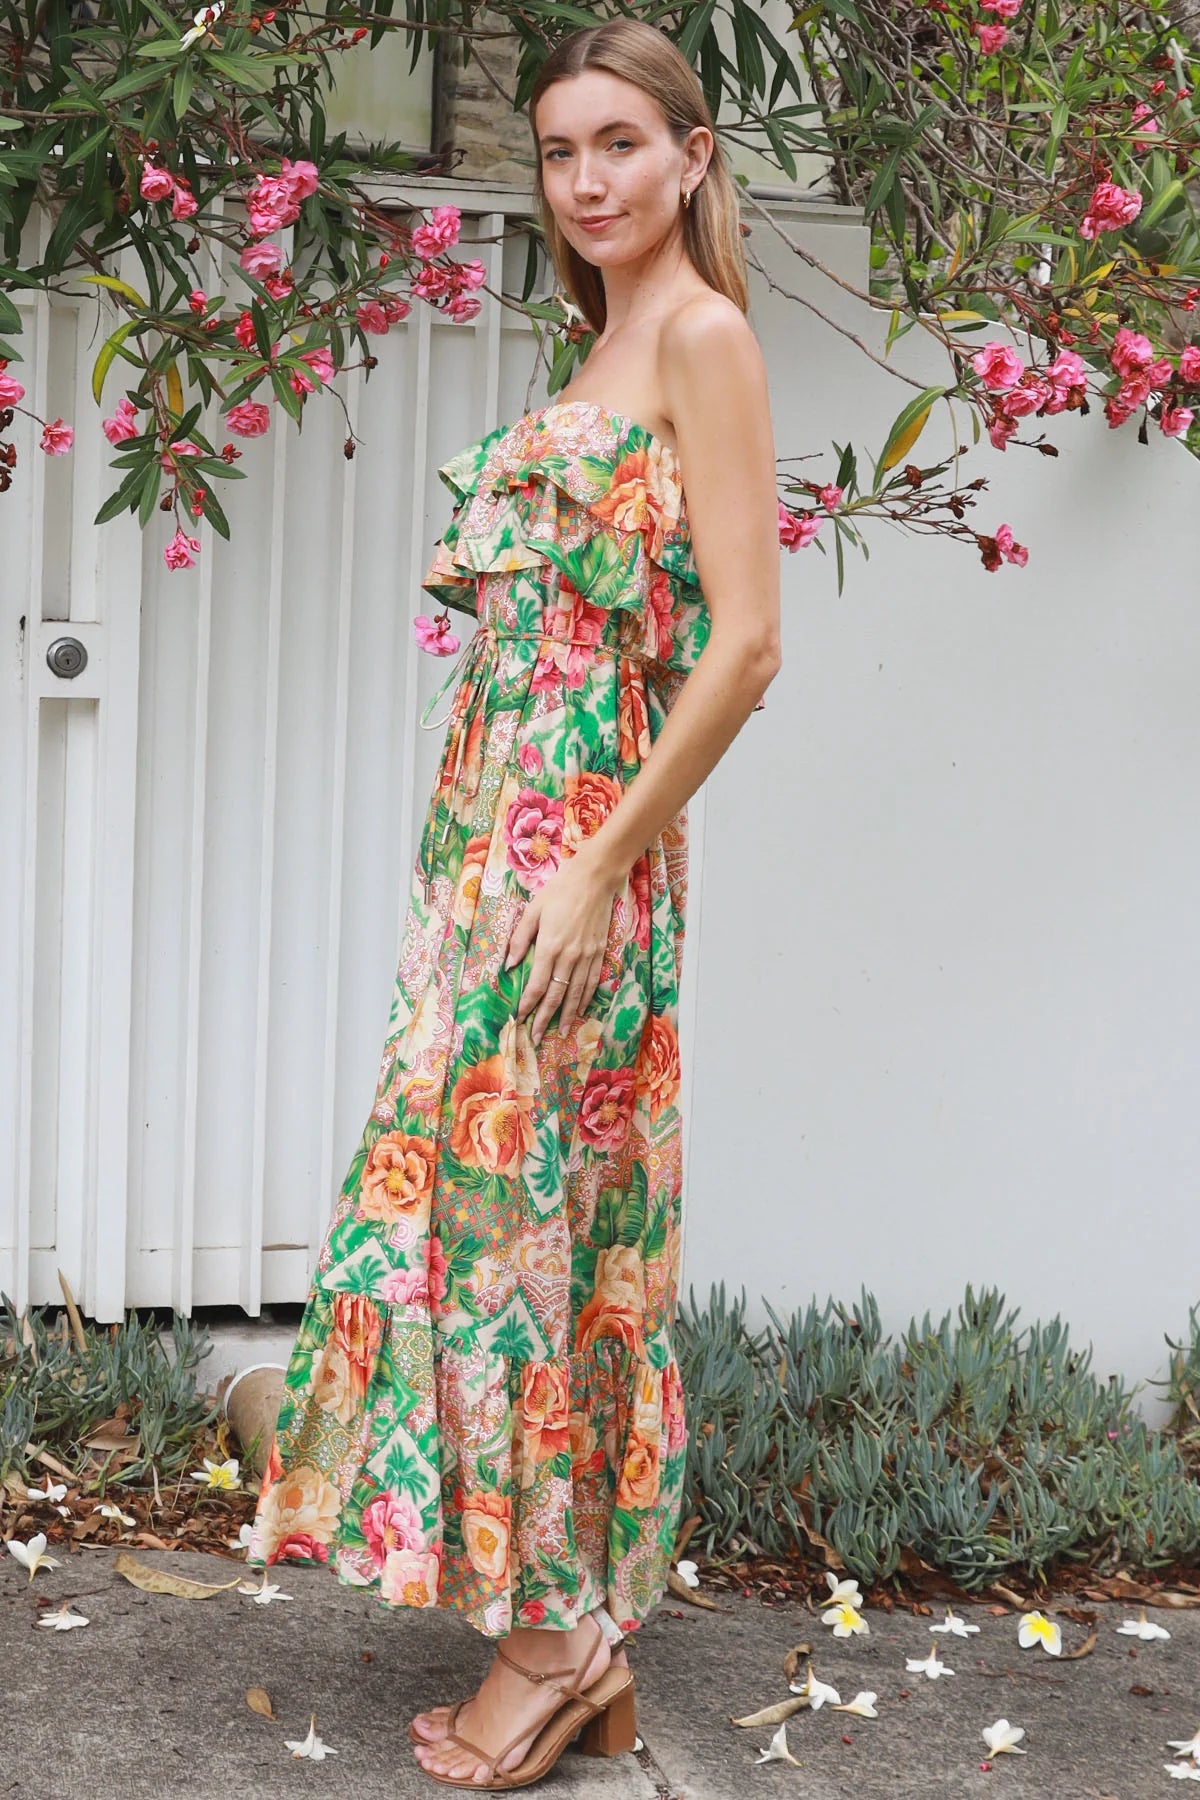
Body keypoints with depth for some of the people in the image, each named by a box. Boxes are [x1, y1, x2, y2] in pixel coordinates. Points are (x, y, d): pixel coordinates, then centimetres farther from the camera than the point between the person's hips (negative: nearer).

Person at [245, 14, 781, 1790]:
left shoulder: (703, 334, -9)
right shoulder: (608, 347, 17)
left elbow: (744, 640, -17)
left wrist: (601, 866, -18)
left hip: (582, 830, -9)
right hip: (496, 824, 9)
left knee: (527, 1196, -5)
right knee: (491, 1191, 9)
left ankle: (564, 1632, 7)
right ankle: (561, 1623, 18)